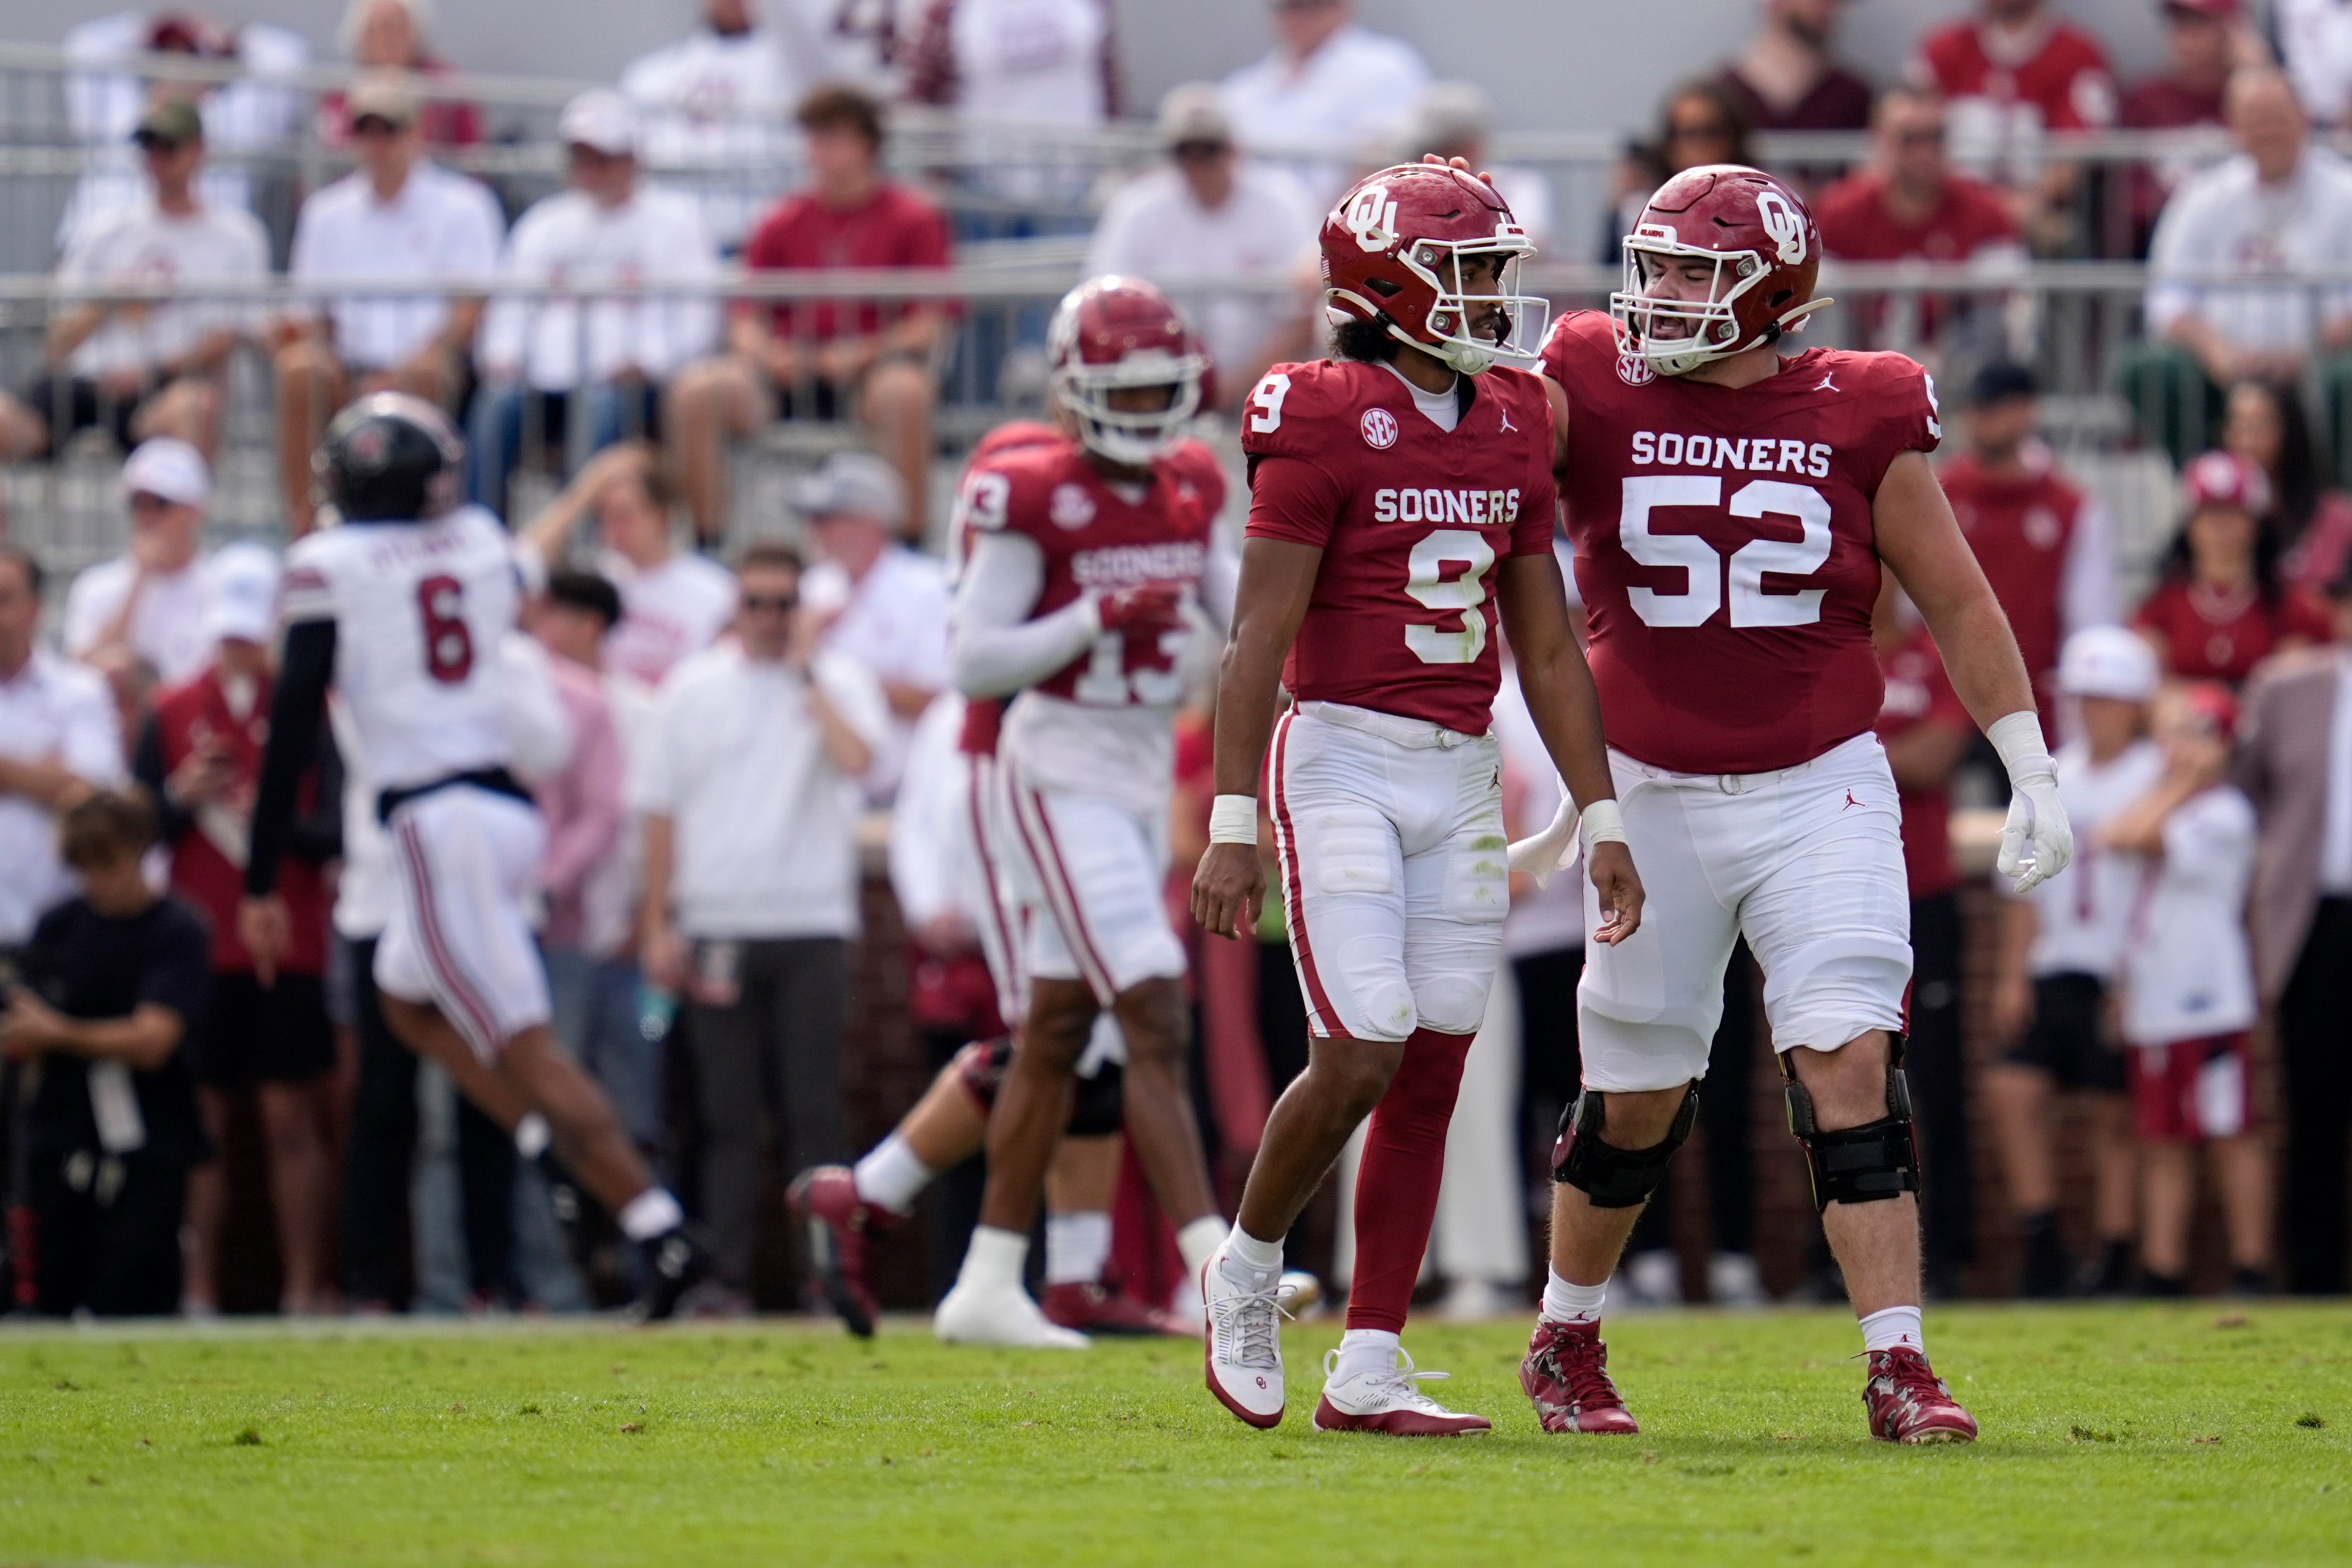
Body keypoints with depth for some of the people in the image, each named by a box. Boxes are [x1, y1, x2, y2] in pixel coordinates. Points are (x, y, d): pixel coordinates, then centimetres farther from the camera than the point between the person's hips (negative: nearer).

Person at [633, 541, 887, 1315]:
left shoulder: (838, 682, 5)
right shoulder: (693, 689, 9)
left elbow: (855, 758, -16)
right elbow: (660, 809, 10)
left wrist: (806, 671, -9)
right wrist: (657, 925, 4)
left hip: (811, 925, -1)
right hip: (715, 926, 1)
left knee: (813, 1107, -4)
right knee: (727, 1112, 2)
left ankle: (830, 1269, -3)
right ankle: (725, 1273, 4)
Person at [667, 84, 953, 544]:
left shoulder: (914, 220, 4)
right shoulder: (782, 224, 13)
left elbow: (929, 326, -2)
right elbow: (747, 320, 12)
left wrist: (864, 353, -18)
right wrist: (765, 351, -11)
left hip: (872, 372, -3)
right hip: (791, 373, 3)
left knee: (904, 390, -40)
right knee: (696, 391, -25)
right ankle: (707, 544, -16)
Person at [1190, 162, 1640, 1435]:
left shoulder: (1511, 433, 10)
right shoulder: (1325, 425, -10)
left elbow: (1548, 648, 14)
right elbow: (1260, 638, -11)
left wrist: (1600, 820, 10)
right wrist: (1231, 828, -15)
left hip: (1461, 775, 6)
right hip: (1344, 762, -6)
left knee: (1431, 1076, 3)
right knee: (1361, 1057, -14)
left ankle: (1365, 1373, 7)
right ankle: (1248, 1270, 12)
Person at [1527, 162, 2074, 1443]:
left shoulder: (1858, 417, -1)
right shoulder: (1593, 397, -1)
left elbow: (1957, 602, 5)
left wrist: (2033, 775, 5)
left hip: (1820, 789, 0)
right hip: (1653, 795, 0)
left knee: (1850, 1062, -13)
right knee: (1636, 1095, 9)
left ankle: (1898, 1370, -13)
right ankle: (1565, 1342, 30)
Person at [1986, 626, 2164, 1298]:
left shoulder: (2157, 779, -4)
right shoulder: (2053, 780, 13)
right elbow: (2027, 886, 16)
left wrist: (2135, 981, -11)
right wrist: (2013, 973, 10)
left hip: (2124, 978, -5)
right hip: (2055, 970, 5)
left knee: (2116, 1114, -1)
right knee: (2013, 1087, -7)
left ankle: (2115, 1260, 5)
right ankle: (2042, 1249, -2)